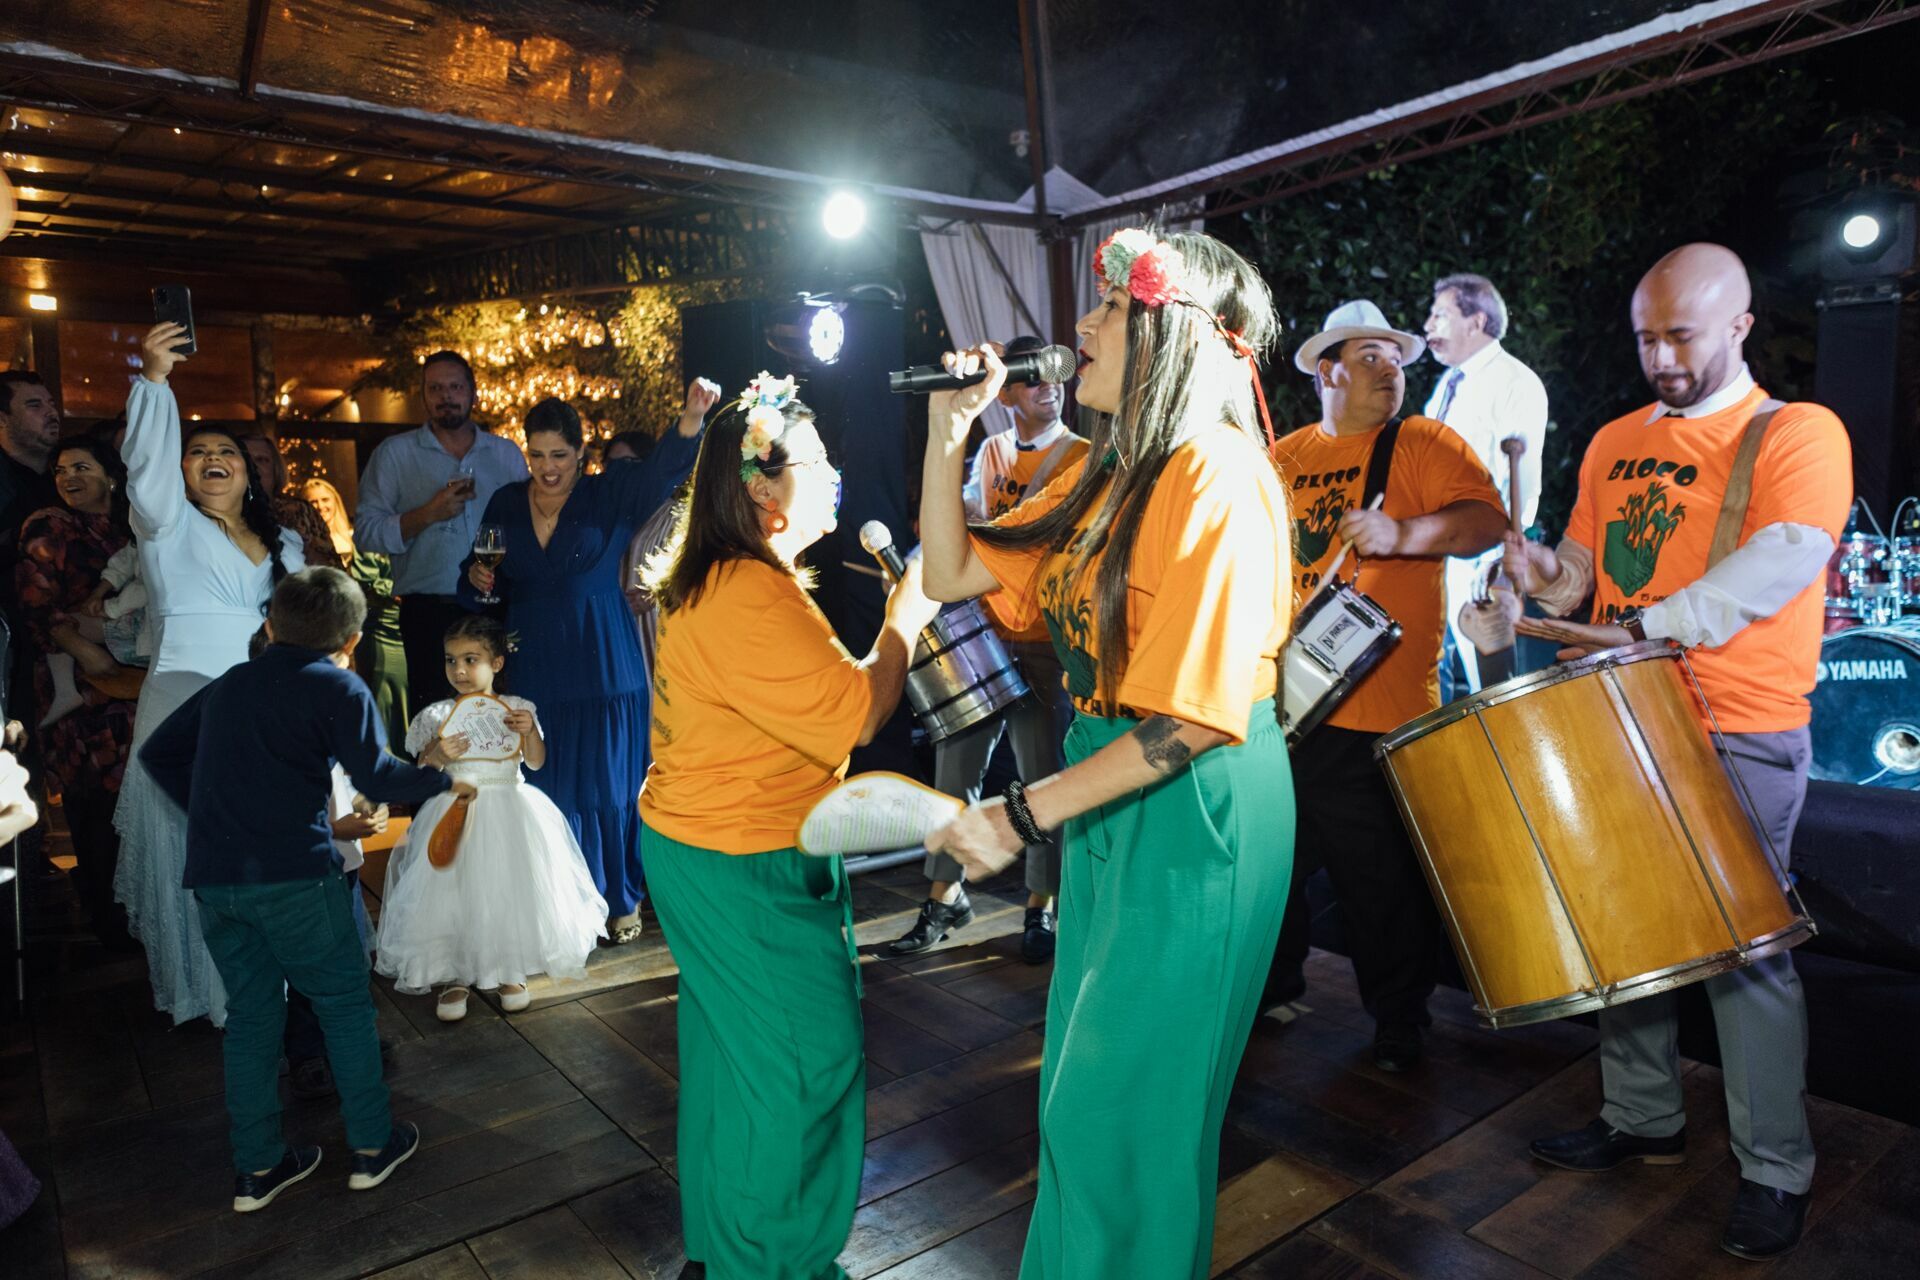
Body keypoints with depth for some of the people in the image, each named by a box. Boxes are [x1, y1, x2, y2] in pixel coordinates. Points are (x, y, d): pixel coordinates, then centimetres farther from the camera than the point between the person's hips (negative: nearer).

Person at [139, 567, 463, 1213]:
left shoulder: (227, 686, 17)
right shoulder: (339, 688, -2)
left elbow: (158, 752, 23)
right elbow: (377, 777, -9)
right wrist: (443, 782, 7)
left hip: (212, 875, 6)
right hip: (293, 874, -6)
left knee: (251, 1014, 17)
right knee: (345, 1003, 10)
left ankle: (257, 1167, 26)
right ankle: (372, 1147, 19)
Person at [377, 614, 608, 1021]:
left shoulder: (518, 709, -2)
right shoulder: (436, 716, -4)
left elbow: (536, 762, 0)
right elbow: (421, 774, -3)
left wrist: (530, 731, -18)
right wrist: (438, 754, -23)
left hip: (510, 815, 1)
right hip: (455, 815, 0)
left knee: (512, 888, 5)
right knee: (452, 893, 2)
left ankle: (510, 970, 26)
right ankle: (455, 975, 23)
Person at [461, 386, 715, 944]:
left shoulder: (611, 496, -2)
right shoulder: (505, 505, 7)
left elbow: (662, 469, -21)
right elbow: (481, 590, 15)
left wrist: (692, 417, -39)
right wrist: (478, 579, -9)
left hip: (604, 672, -3)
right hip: (533, 674, 3)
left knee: (609, 791, 5)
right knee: (547, 796, 8)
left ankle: (621, 901, 23)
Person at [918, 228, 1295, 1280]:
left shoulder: (1217, 478, -19)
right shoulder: (1102, 475, 8)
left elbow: (1193, 715, -24)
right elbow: (954, 572, 9)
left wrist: (1024, 814, -20)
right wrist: (948, 429, 1)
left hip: (1195, 811, -8)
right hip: (1109, 799, 9)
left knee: (1130, 1098, 9)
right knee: (1083, 1082, 22)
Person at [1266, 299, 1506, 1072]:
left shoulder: (1424, 443, 1)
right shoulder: (1283, 458, 13)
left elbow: (1487, 520, -14)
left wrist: (1401, 533, -28)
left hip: (1381, 710, -4)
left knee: (1385, 878, 4)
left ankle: (1399, 1021, 24)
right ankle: (1272, 986, 37)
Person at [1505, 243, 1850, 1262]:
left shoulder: (1798, 434, -5)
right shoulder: (1614, 442, 13)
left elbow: (1783, 562, -20)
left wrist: (1642, 629, -31)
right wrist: (1546, 576, -8)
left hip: (1737, 737, -5)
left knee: (1744, 947, 0)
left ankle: (1775, 1169, 18)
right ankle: (1643, 1118, 31)